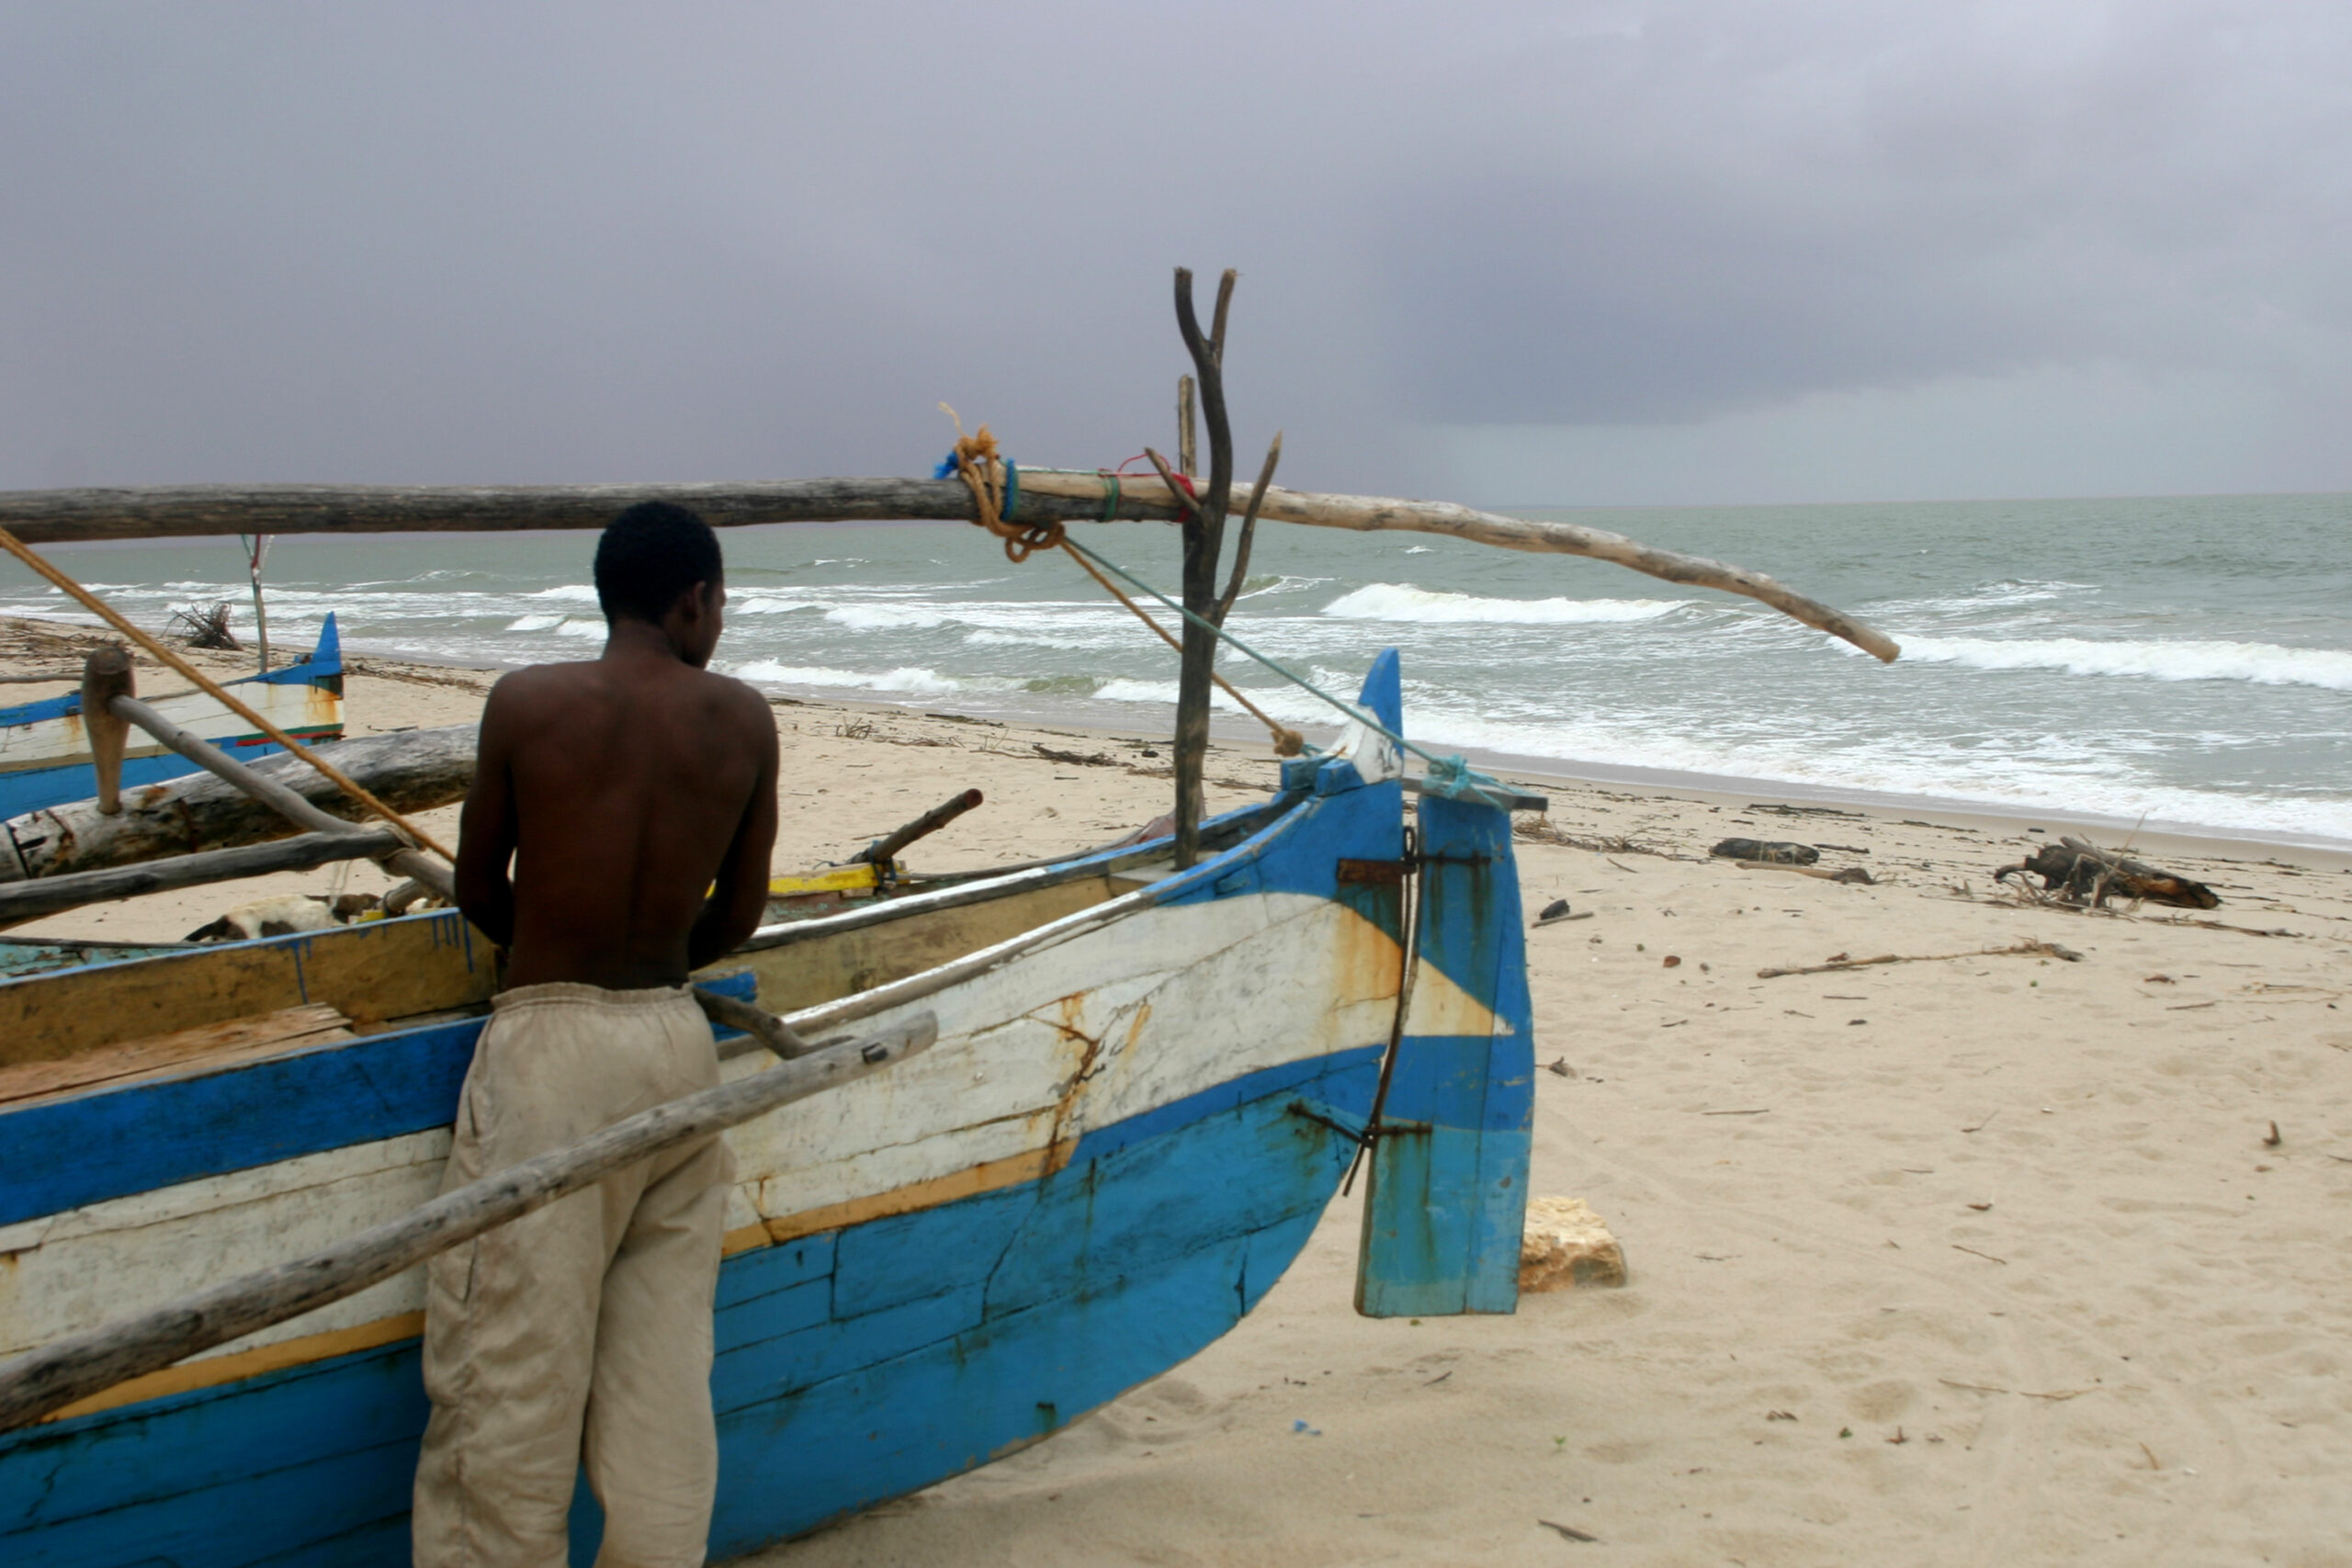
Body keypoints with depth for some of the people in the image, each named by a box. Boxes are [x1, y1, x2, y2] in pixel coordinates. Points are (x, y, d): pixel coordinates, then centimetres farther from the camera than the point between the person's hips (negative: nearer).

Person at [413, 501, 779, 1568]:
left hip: (547, 1047, -3)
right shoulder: (743, 719, 1)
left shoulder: (527, 702, -5)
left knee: (510, 1365, 3)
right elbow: (739, 914, 8)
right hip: (677, 1046, 4)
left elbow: (476, 889, 5)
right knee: (664, 1365, 12)